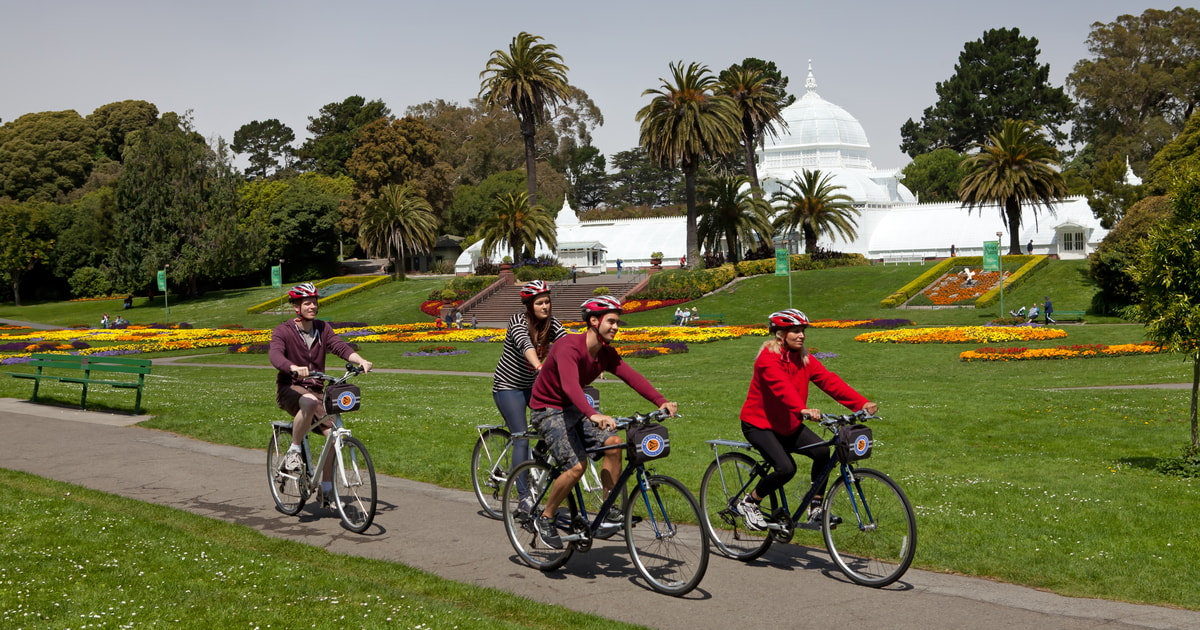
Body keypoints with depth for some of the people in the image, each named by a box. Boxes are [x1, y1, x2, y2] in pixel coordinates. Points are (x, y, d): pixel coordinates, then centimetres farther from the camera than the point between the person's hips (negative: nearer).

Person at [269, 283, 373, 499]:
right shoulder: (283, 331, -9)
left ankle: (326, 489, 4)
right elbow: (275, 355, -27)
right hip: (290, 388, -5)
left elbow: (341, 347, -11)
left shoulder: (323, 329, 4)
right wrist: (294, 368, -49)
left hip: (316, 390, 5)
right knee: (309, 402, -39)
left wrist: (361, 361, -32)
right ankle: (293, 453, -22)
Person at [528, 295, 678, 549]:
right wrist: (593, 415, -59)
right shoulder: (569, 347, -27)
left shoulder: (606, 353, -2)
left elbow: (632, 377, -13)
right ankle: (545, 518, -2)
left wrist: (661, 401, -29)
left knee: (614, 443, -16)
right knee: (576, 466, -23)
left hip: (575, 409, 7)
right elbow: (569, 385, -43)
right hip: (548, 411, -7)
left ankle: (609, 509, -4)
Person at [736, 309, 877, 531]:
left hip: (789, 425, 6)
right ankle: (748, 502, -1)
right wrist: (803, 410, -56)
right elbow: (782, 387, -38)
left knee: (822, 451, -19)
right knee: (786, 468, -26)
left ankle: (816, 508, -3)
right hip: (759, 424, -6)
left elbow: (829, 381, -11)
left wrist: (862, 403, -24)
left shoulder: (804, 359, 0)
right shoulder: (768, 358, -20)